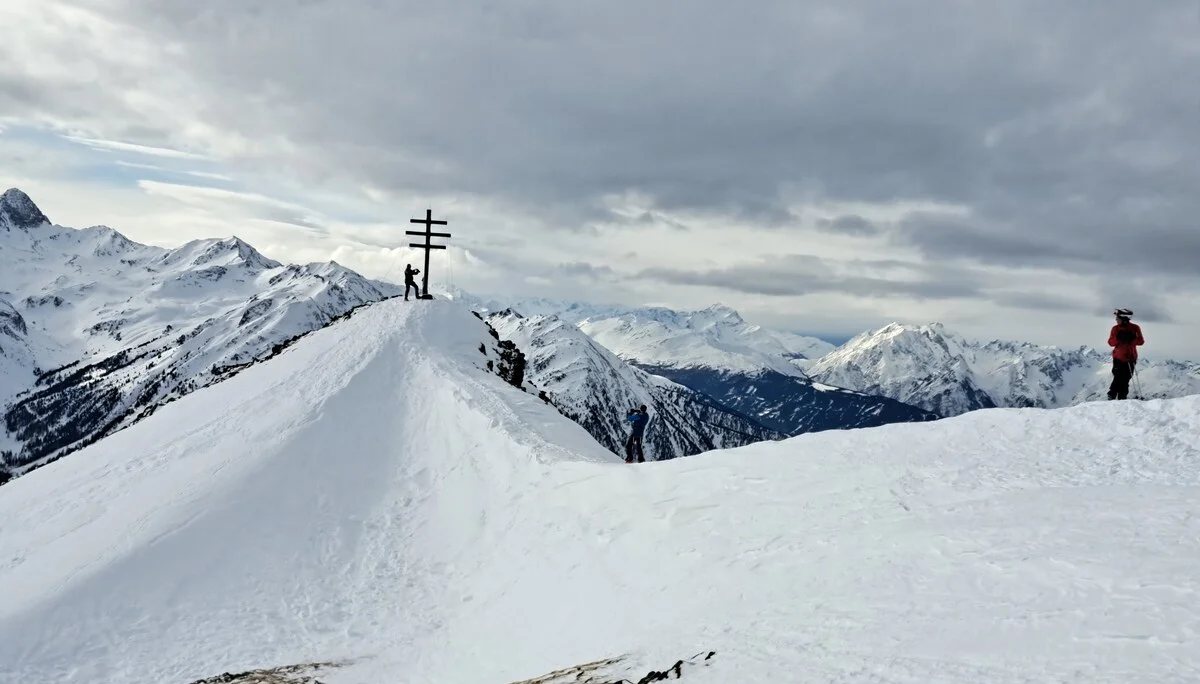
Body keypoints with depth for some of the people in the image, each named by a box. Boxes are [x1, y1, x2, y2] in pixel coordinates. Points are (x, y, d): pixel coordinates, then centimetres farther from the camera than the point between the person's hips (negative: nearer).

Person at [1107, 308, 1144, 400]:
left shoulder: (1135, 328, -1)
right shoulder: (1115, 329, 3)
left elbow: (1141, 341, -6)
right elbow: (1111, 342, -3)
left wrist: (1131, 339, -23)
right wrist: (1118, 338, -20)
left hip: (1130, 358, 0)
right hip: (1118, 358, 0)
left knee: (1125, 380, 2)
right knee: (1118, 378, -11)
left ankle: (1122, 399, 8)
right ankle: (1111, 397, -7)